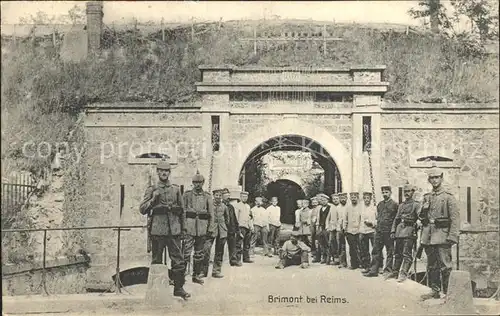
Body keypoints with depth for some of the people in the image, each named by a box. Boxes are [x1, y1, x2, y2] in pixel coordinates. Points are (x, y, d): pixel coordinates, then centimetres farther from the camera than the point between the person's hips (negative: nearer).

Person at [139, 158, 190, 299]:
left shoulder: (176, 189, 12)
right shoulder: (152, 190, 5)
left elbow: (182, 210, 15)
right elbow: (142, 209, 1)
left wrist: (183, 229, 12)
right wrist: (153, 199, -14)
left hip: (174, 230, 2)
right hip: (157, 230, -2)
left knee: (179, 261, -1)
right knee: (156, 261, 4)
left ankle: (179, 288, 8)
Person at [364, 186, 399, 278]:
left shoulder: (394, 204, -2)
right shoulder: (379, 204, 15)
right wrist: (376, 223, 10)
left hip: (389, 232, -6)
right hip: (379, 231, 6)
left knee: (389, 252, 2)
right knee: (376, 251, 5)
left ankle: (388, 270, 7)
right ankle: (374, 270, 9)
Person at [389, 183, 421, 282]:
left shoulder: (416, 205, 2)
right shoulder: (401, 205, 21)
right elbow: (396, 219, 22)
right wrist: (393, 231, 13)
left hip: (409, 231, -6)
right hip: (399, 230, 7)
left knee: (406, 253, -11)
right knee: (397, 253, 9)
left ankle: (403, 273, -16)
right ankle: (395, 272, 16)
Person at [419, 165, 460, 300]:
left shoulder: (448, 196, -2)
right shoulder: (427, 197, 15)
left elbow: (455, 217, -9)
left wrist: (452, 237, -15)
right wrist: (423, 214, 4)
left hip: (442, 235, -6)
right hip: (428, 236, 6)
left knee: (445, 266, -6)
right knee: (431, 265, 10)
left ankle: (448, 293, 0)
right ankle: (434, 290, 18)